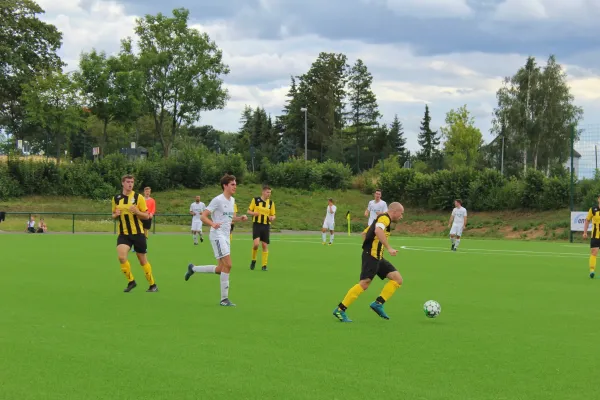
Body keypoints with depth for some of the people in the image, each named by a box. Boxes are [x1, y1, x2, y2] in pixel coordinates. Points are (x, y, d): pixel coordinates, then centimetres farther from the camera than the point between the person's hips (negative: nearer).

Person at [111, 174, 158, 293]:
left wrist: (136, 211, -22)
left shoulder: (138, 197, -4)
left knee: (143, 260, 5)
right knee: (121, 257, -20)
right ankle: (131, 281, 0)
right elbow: (114, 215, 18)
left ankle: (152, 285, 21)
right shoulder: (116, 199, 5)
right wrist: (116, 215, -7)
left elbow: (146, 216, -3)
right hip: (123, 234, 2)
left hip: (138, 233, -2)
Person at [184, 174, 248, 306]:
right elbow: (203, 216, -14)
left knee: (221, 269, 9)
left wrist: (240, 218, 4)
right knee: (227, 265, -16)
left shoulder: (232, 200, 13)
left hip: (226, 236, 9)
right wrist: (212, 224, -33)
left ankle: (193, 268, 29)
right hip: (217, 235, -9)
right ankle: (224, 299, -10)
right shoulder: (218, 200, -12)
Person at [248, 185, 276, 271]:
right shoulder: (255, 200, 0)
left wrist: (272, 218, -12)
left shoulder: (271, 203, 6)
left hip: (266, 225, 3)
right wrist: (254, 213, -16)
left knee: (265, 245, 0)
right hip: (257, 224, -3)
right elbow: (249, 211, 6)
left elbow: (273, 215, 11)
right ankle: (253, 260, 6)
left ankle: (264, 265, 8)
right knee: (256, 243, -19)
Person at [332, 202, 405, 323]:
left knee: (397, 279, 3)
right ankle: (340, 310, -13)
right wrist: (389, 248, -31)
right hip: (371, 255, -10)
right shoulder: (385, 218, -7)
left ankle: (378, 303, 0)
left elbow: (365, 233, 30)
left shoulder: (383, 218, 23)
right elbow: (378, 231, -29)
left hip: (377, 257, 10)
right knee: (364, 283, -17)